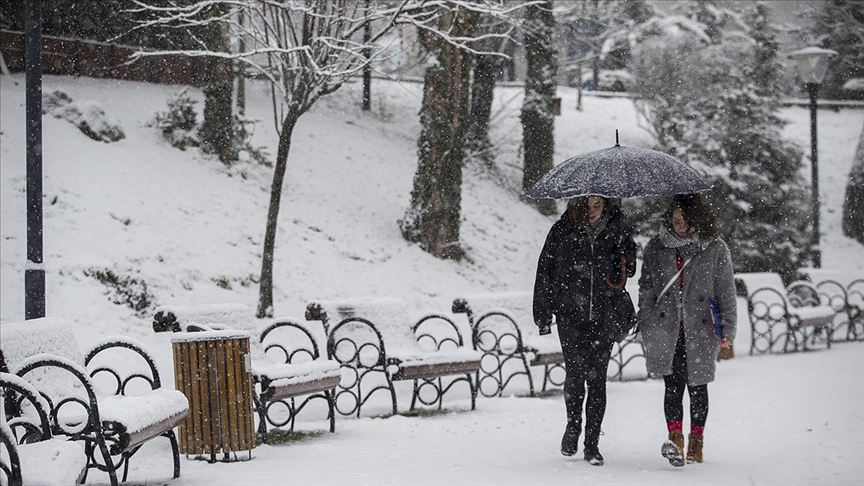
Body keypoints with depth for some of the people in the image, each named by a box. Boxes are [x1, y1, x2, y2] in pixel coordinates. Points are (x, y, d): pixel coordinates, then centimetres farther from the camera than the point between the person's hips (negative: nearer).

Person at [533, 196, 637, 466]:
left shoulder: (617, 229, 3)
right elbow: (545, 272, 3)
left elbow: (629, 268, 15)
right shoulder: (563, 231, -2)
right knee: (576, 372, -12)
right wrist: (543, 315, 2)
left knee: (597, 378, 0)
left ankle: (592, 443, 10)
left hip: (604, 315, 1)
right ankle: (573, 424, 16)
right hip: (570, 314, -1)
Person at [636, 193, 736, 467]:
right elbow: (646, 290, 9)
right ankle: (675, 439, -21)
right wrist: (646, 328, 2)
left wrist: (727, 329, -1)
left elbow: (726, 292, 4)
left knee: (697, 387, 7)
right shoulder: (655, 249, 5)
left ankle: (696, 441, 21)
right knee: (674, 384, -13)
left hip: (701, 331, 0)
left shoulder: (716, 250, 2)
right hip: (666, 330, 0)